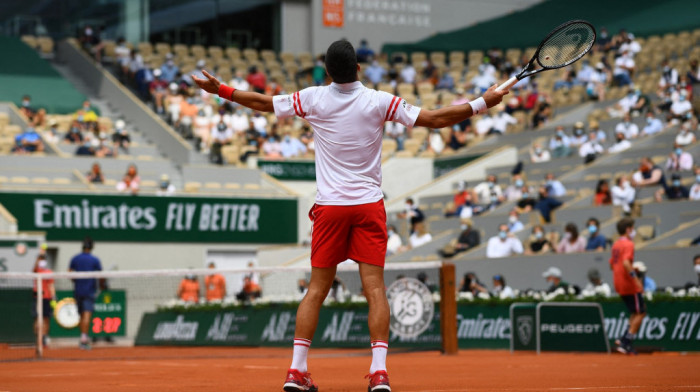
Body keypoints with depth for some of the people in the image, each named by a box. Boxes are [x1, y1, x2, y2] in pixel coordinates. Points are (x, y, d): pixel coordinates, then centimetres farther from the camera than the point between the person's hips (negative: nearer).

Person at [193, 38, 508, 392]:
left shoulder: (313, 99, -2)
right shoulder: (379, 102, -6)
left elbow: (264, 103, 9)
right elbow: (434, 119, -5)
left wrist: (221, 90, 21)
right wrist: (481, 104, 2)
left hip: (329, 206, 2)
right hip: (369, 204, -1)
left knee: (316, 289, 7)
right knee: (375, 288, -4)